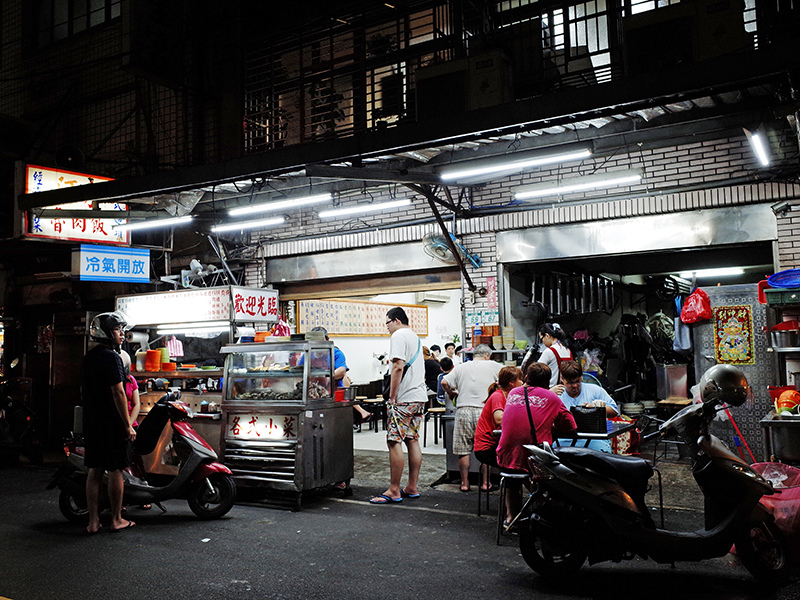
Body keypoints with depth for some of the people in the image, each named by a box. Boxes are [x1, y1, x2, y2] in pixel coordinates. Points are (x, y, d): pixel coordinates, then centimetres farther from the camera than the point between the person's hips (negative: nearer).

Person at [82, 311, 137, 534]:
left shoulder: (87, 358, 12)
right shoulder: (111, 358, -14)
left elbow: (83, 391, 18)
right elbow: (118, 393, -18)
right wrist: (128, 425, -15)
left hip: (91, 422, 8)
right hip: (112, 423, -8)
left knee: (94, 470, 10)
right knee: (115, 470, 1)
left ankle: (93, 521, 14)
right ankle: (116, 520, 10)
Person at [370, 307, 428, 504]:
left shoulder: (399, 335, -8)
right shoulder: (415, 337, 21)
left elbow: (398, 366, -18)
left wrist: (392, 396, -14)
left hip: (404, 398, -10)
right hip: (419, 396, 10)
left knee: (394, 441, -7)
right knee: (412, 441, 12)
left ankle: (394, 491, -5)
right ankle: (412, 487, 16)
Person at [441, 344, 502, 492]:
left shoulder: (460, 367, 13)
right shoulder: (494, 366, 8)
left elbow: (444, 382, 8)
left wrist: (451, 393, 26)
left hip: (463, 410, 2)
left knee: (463, 450, 7)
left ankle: (465, 483, 12)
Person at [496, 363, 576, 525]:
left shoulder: (513, 393, 10)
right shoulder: (552, 398, -1)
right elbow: (570, 427, 9)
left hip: (505, 460, 4)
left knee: (512, 476, 37)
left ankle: (511, 515, 34)